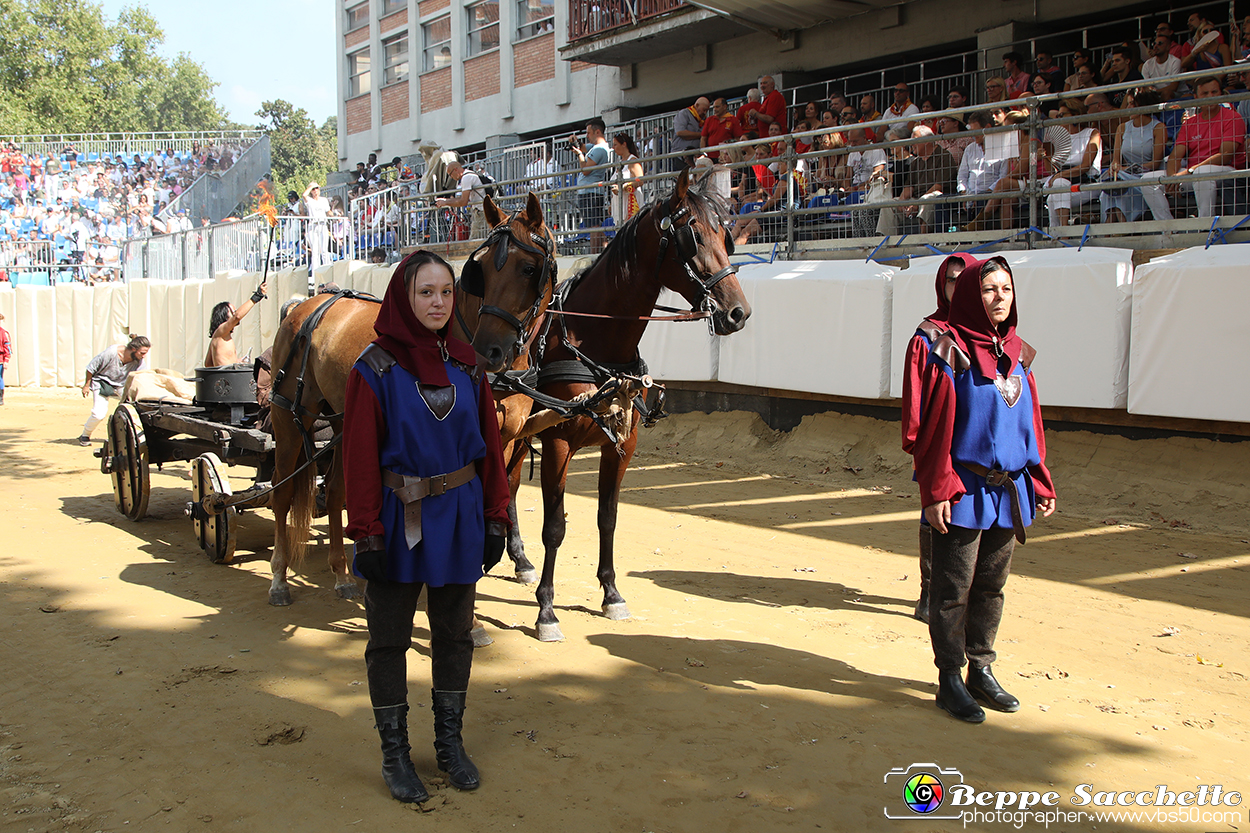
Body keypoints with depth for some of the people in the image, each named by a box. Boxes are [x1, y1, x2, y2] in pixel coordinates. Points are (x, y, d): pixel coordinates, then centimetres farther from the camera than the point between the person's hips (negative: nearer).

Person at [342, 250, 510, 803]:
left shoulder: (466, 365, 3)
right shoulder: (376, 368, -9)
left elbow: (489, 446, 6)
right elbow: (360, 456, -10)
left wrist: (495, 519, 2)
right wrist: (366, 534, -15)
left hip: (457, 516, 4)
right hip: (398, 520, -4)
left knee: (454, 634, 14)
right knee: (389, 639, 9)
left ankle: (450, 742, 30)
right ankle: (394, 752, 24)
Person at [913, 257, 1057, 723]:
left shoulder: (1017, 354, 10)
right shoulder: (951, 351, -9)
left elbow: (1031, 423, 15)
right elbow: (935, 425, -12)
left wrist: (1040, 482, 11)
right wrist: (936, 491, -16)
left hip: (1009, 490, 6)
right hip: (964, 491, -6)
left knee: (991, 586, 14)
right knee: (953, 588, 2)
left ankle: (981, 671, 26)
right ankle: (950, 681, 12)